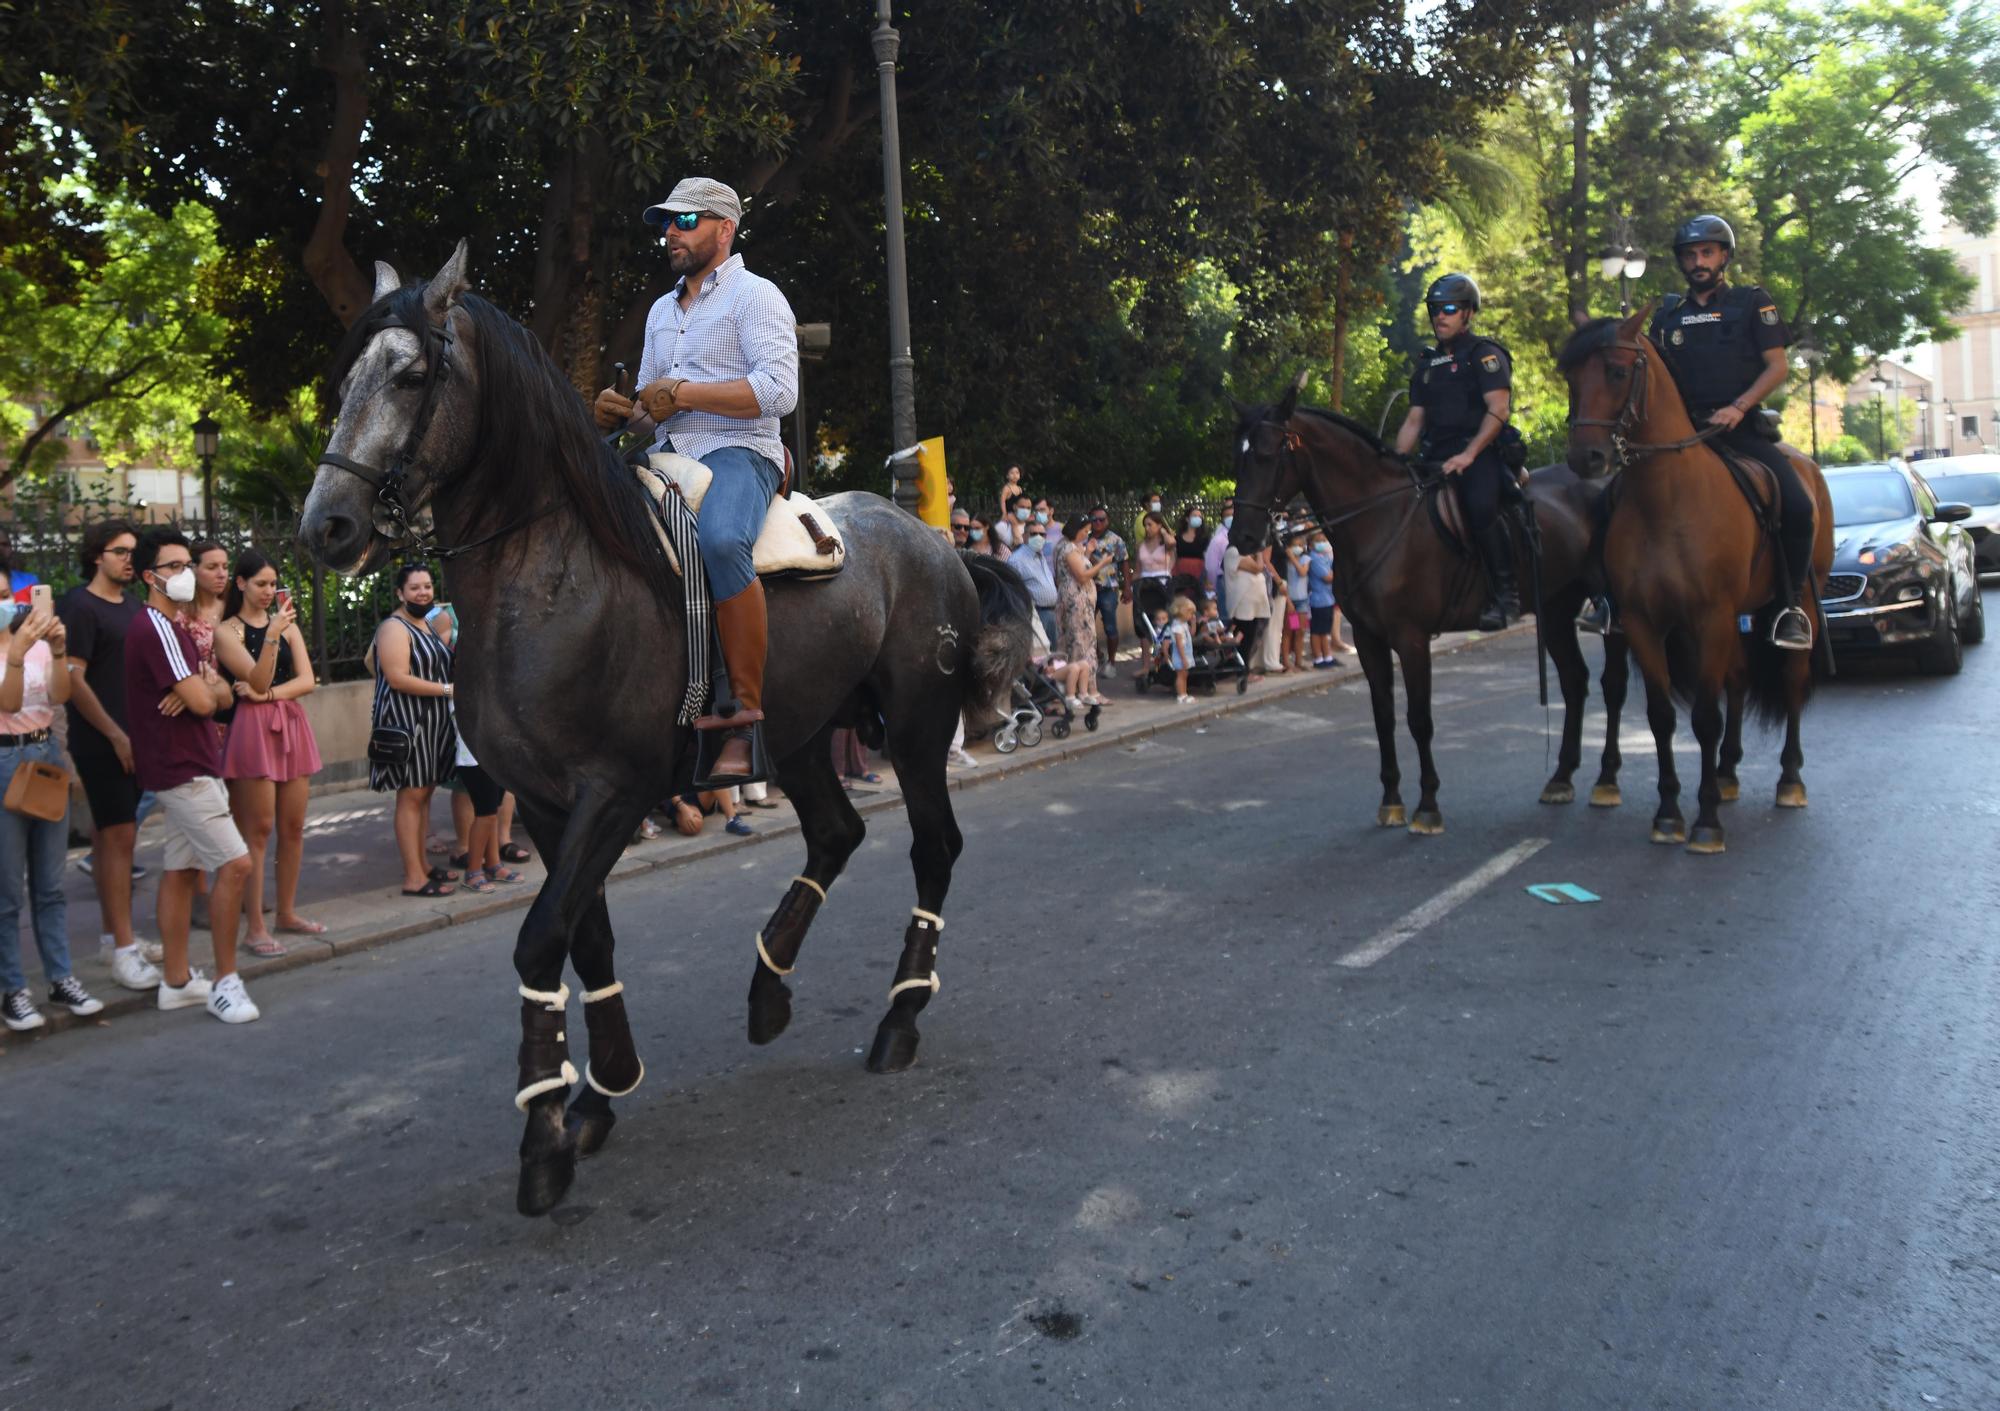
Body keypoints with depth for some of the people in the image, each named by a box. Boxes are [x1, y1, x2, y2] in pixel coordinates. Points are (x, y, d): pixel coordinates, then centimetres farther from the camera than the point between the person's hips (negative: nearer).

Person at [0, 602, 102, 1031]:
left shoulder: (37, 642, 5)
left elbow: (59, 695, -8)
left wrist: (58, 651, -24)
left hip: (48, 757, 4)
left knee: (50, 884, 11)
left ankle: (61, 978, 18)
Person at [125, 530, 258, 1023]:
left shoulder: (177, 628, 18)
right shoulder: (156, 629, -15)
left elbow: (223, 694, 11)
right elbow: (202, 701, -21)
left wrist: (205, 688, -12)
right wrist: (207, 688, 1)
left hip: (192, 767, 10)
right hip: (181, 769, -10)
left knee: (182, 869, 12)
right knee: (235, 863, -13)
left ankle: (176, 981, 18)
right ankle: (225, 982, -7)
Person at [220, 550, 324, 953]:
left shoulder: (286, 623, 13)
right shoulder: (227, 631, 0)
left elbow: (307, 680, 5)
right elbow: (257, 680, -13)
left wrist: (268, 694, -9)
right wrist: (272, 635, -24)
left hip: (292, 724, 5)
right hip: (253, 728, -5)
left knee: (293, 827, 7)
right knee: (258, 830, -4)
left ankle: (287, 912, 18)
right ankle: (254, 927, -1)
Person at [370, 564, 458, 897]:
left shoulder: (427, 625, 18)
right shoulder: (394, 628, -11)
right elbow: (398, 678, -20)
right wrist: (446, 689, -18)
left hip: (431, 722, 9)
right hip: (406, 722, -9)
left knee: (425, 792, 11)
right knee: (411, 796, -8)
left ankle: (421, 865, 19)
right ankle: (413, 878, -7)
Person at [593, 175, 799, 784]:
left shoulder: (755, 295, 2)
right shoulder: (662, 309, 26)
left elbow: (779, 390, -13)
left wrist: (683, 393, -14)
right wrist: (619, 409, 5)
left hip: (736, 451, -8)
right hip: (669, 457, 8)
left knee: (720, 541, -38)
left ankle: (745, 716, -35)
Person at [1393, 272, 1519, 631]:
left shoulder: (1485, 354, 1)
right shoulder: (1427, 364, 21)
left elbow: (1499, 410, -11)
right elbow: (1414, 420, 21)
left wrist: (1468, 455, -22)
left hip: (1480, 454, -7)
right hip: (1436, 458, 7)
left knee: (1481, 507, -33)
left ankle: (1504, 593, -24)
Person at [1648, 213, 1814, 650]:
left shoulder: (1753, 303, 8)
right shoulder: (1668, 314, 17)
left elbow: (1777, 367, 0)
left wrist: (1737, 407, -16)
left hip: (1741, 429, -3)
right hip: (1681, 430, 3)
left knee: (1798, 506, -23)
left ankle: (1790, 605, -8)